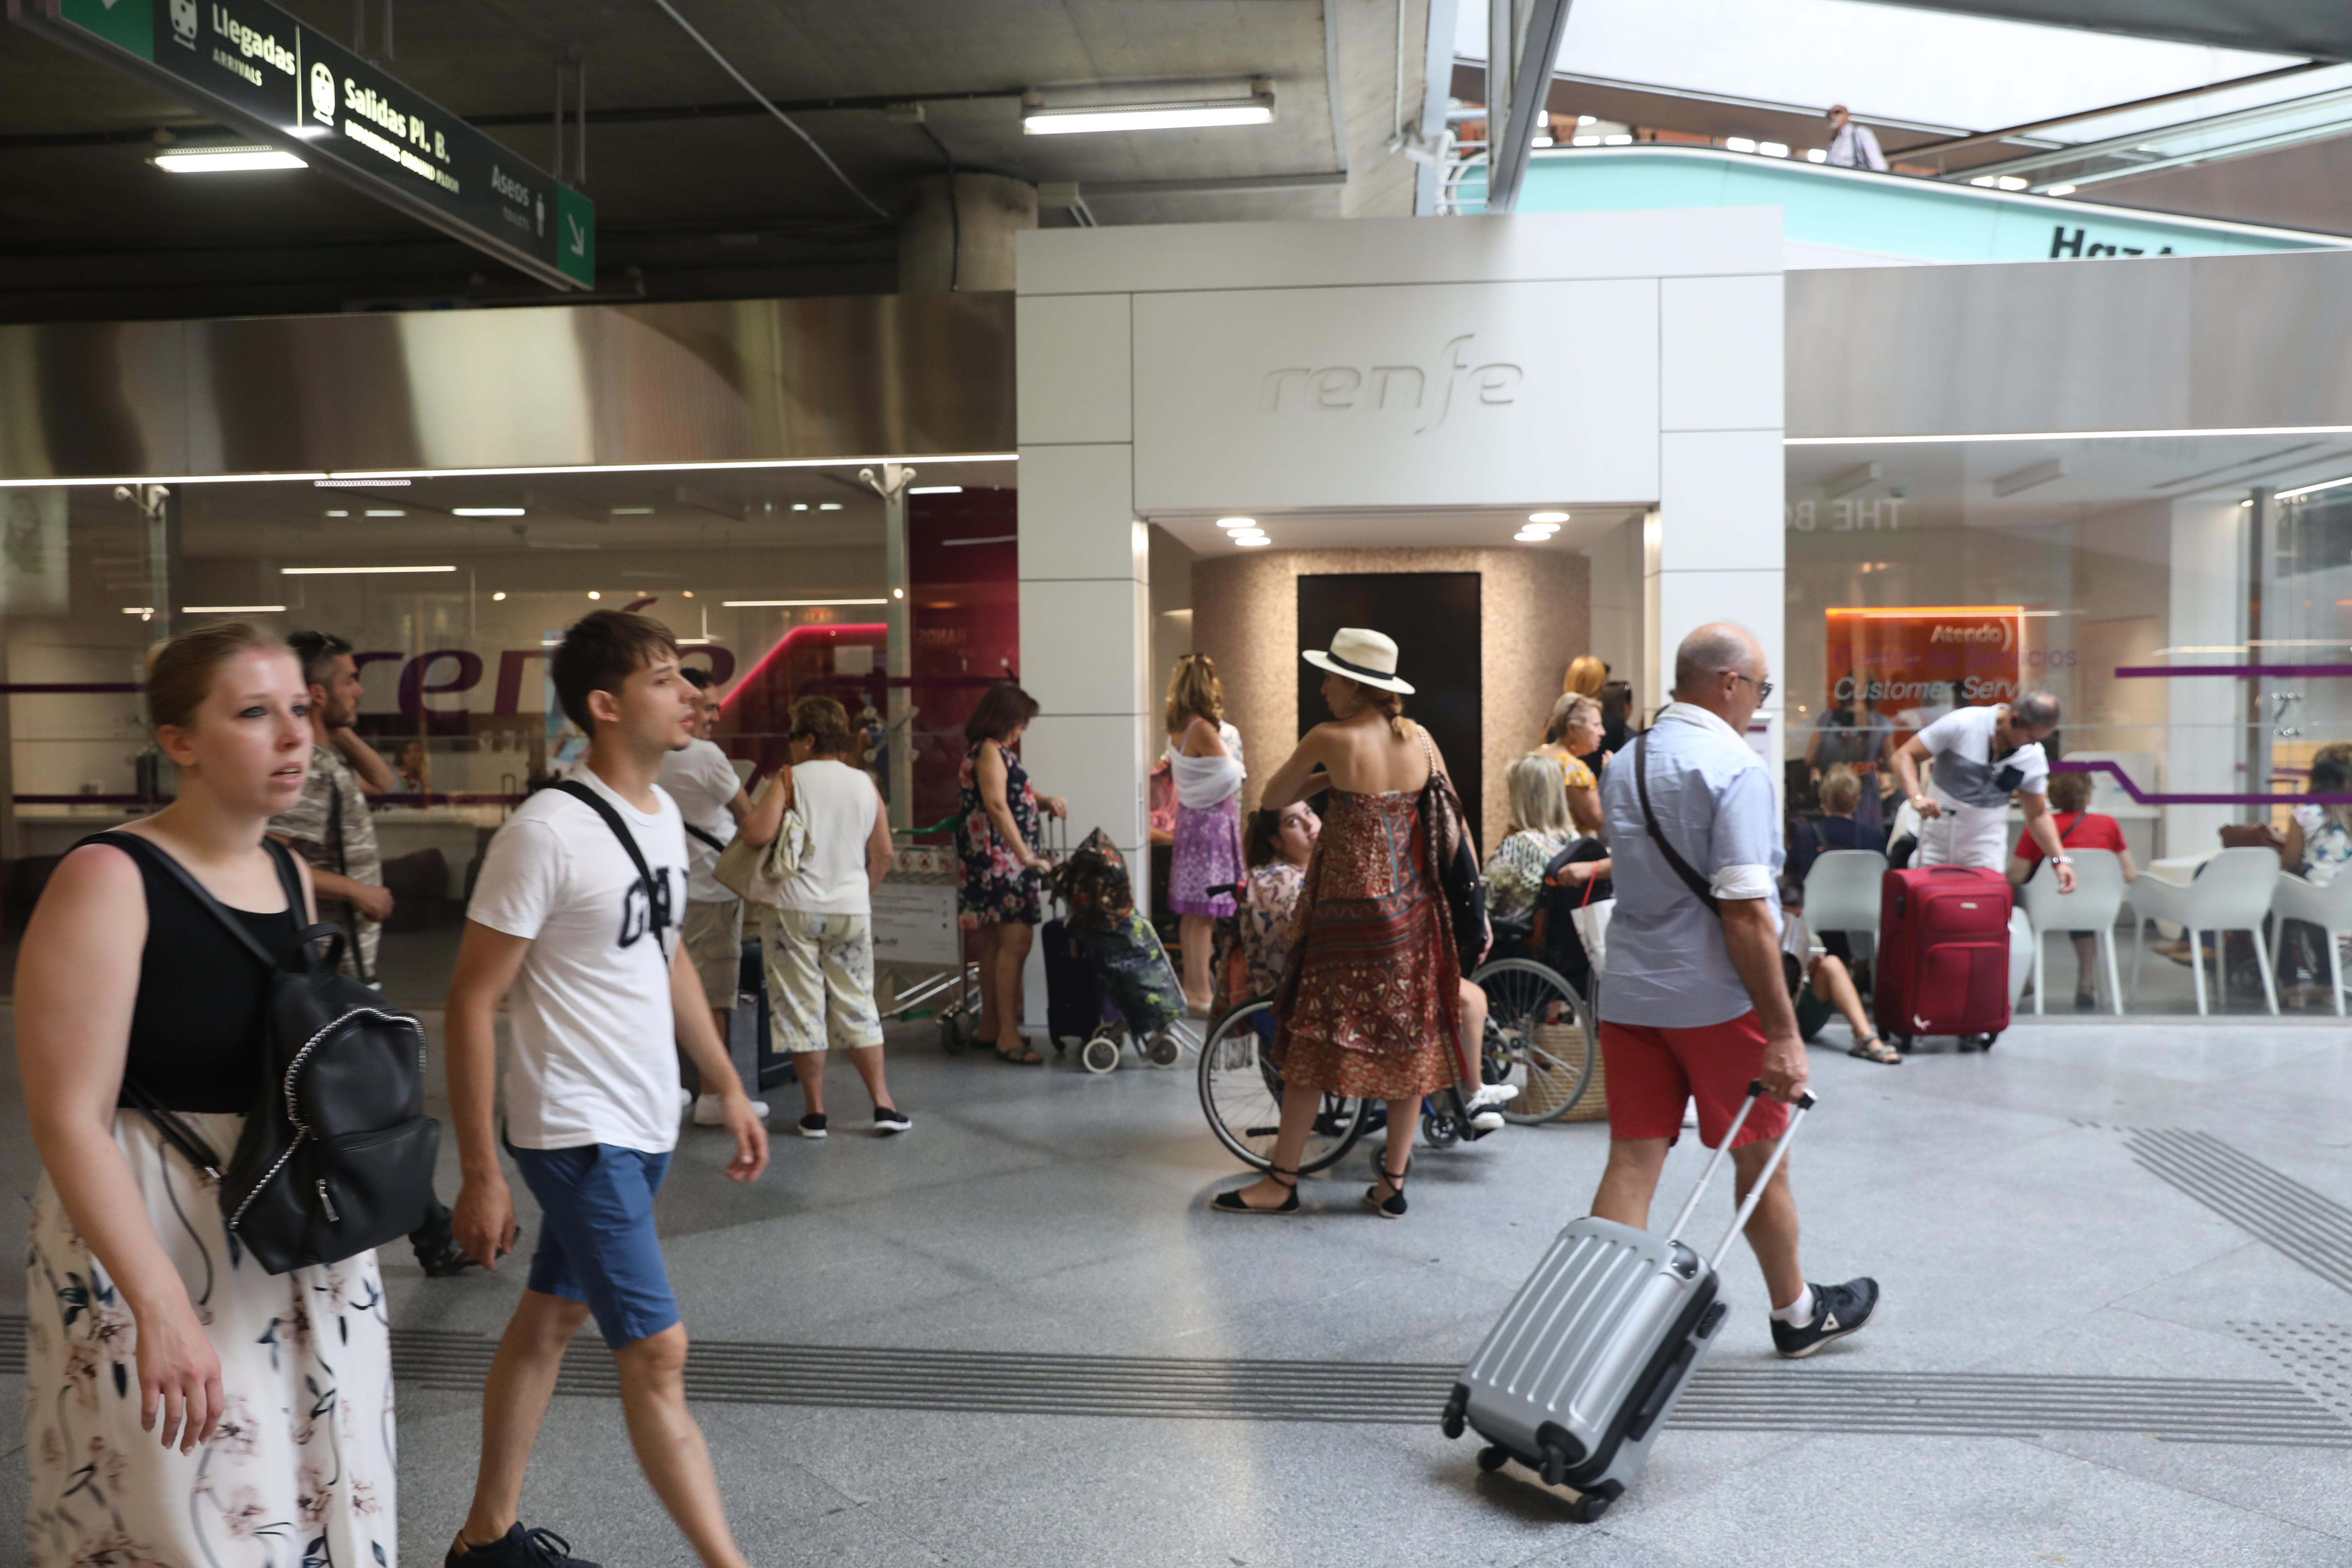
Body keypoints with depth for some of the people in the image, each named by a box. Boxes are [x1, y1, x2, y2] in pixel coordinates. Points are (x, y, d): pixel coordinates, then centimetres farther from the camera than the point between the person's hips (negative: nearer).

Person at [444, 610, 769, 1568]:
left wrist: (729, 1089, 17)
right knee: (657, 1354, -3)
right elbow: (472, 1003, -16)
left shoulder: (663, 812, 6)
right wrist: (480, 1175, -15)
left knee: (551, 1319, 19)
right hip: (579, 1133, -8)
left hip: (646, 1126, 8)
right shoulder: (547, 833, -19)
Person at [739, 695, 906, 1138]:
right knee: (857, 1006, 12)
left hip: (794, 908, -3)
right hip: (852, 910, 4)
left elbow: (758, 833, -18)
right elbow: (884, 854, 9)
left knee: (801, 1009, 5)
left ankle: (815, 1112, 9)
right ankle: (883, 1104, 9)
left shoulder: (790, 779, -7)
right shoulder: (866, 785, 6)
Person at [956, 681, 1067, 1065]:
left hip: (995, 863, 11)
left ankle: (990, 1027, 24)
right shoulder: (989, 750, -12)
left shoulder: (993, 751, 20)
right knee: (1016, 942, -15)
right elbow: (997, 805, -24)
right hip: (999, 860, -11)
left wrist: (1046, 802, 6)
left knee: (995, 944, 15)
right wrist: (1026, 855, -27)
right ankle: (1008, 1036, -17)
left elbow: (1014, 796, 28)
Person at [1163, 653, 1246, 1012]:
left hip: (1191, 817, 9)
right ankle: (1200, 994, -1)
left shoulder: (1178, 726, 6)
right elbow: (1231, 776, -19)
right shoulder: (1203, 729, -20)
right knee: (1205, 914, -5)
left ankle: (1192, 987, 23)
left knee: (1192, 913, 14)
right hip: (1212, 819, -9)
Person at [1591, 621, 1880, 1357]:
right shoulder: (1736, 768, -15)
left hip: (1628, 993, 6)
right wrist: (1784, 1032, -19)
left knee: (1632, 1160, 5)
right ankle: (1796, 1314, 32)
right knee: (1760, 1160, 12)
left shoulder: (1625, 765, 10)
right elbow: (1744, 914, -21)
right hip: (1716, 999, -6)